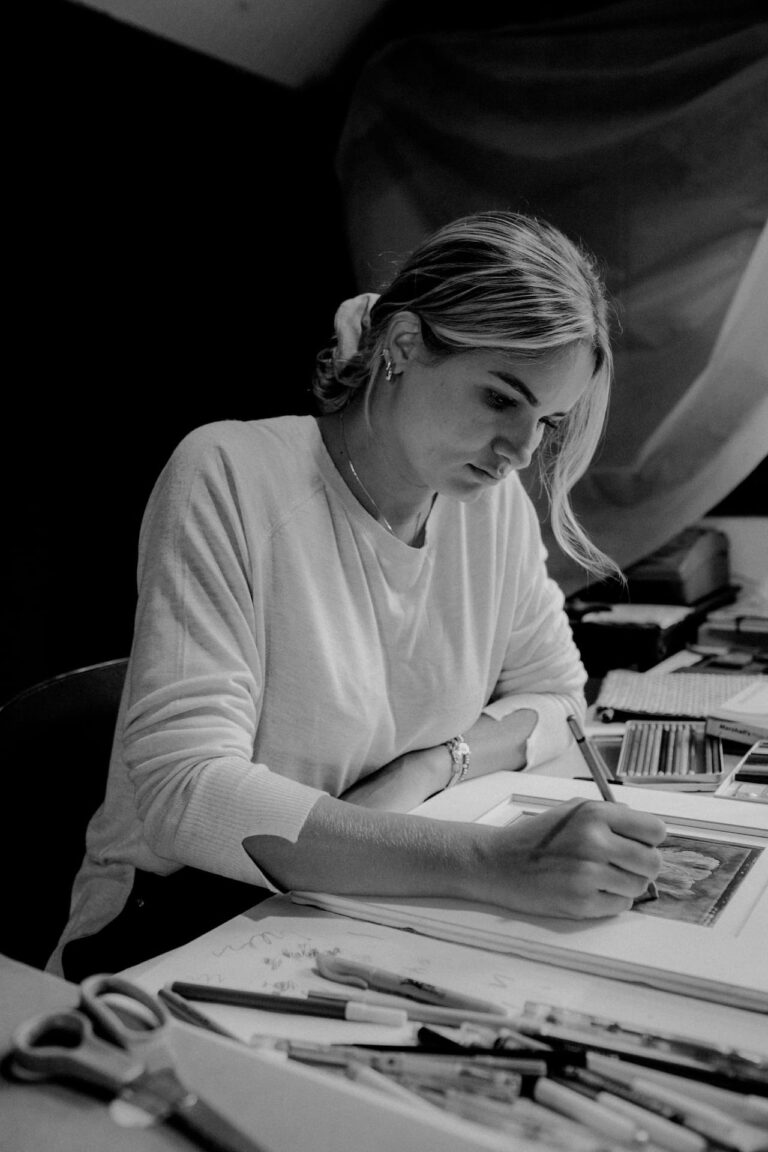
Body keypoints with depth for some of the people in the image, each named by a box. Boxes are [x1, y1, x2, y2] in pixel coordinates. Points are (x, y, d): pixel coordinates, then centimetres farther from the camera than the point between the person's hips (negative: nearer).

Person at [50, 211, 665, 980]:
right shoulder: (231, 475, -17)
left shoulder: (495, 500, 1)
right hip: (181, 921, -5)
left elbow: (553, 695, 10)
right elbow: (186, 791, -25)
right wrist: (488, 862, -35)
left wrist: (432, 767, -12)